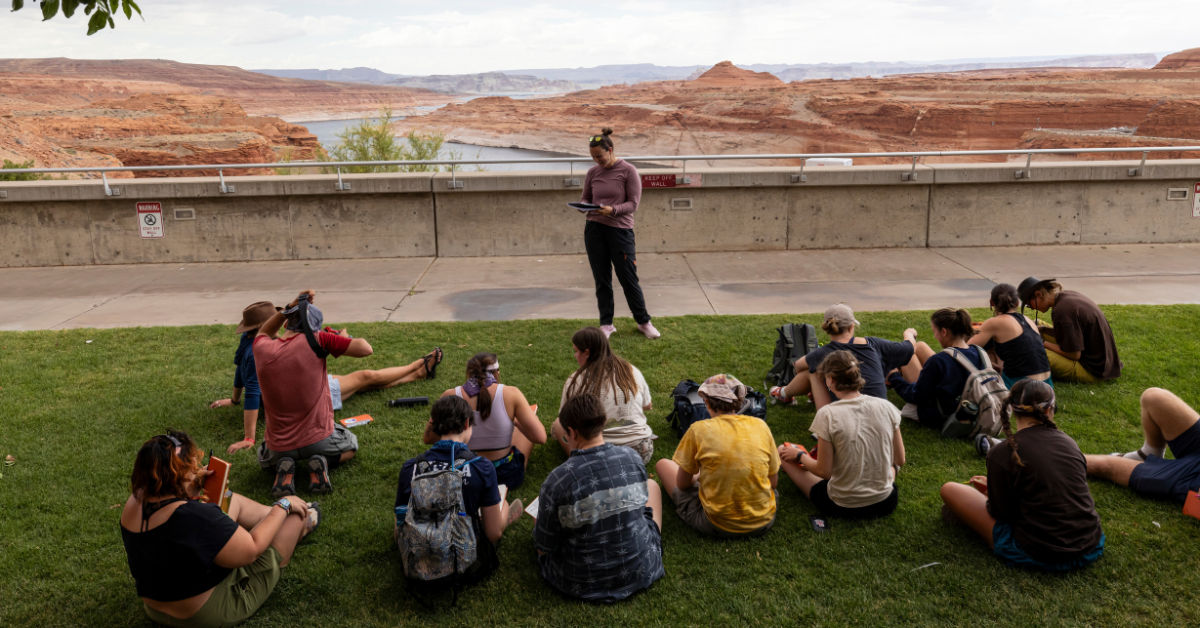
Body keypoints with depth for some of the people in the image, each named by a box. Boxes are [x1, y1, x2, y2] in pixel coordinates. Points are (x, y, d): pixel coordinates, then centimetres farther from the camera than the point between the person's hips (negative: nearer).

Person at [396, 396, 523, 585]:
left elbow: (400, 529, -2)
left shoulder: (410, 468, -12)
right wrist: (501, 503, 12)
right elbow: (494, 534, -10)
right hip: (468, 569, -2)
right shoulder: (482, 468, -18)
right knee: (516, 504, 23)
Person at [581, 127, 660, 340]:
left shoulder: (628, 171, -5)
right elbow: (586, 197, 14)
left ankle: (644, 322, 19)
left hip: (620, 229, -3)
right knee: (602, 280, 8)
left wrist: (613, 210, -23)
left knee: (628, 279, 2)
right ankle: (606, 324, 20)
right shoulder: (592, 172, 6)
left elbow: (633, 203, -7)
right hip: (594, 229, 4)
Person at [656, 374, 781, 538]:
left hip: (718, 526, -3)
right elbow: (773, 482, 5)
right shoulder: (760, 425, -4)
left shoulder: (699, 430, -12)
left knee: (663, 464, 17)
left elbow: (682, 484, -2)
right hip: (764, 522, 4)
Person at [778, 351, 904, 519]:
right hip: (885, 504, 4)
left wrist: (799, 455, 4)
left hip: (842, 507, -4)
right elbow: (899, 461, 1)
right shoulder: (886, 407, -10)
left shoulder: (827, 415, -21)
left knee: (783, 451, 11)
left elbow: (823, 472, -14)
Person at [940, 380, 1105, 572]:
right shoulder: (1068, 442, 2)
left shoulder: (1002, 453, -15)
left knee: (949, 489, 4)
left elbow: (1002, 514, -10)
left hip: (1039, 557, -6)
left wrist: (989, 493, 13)